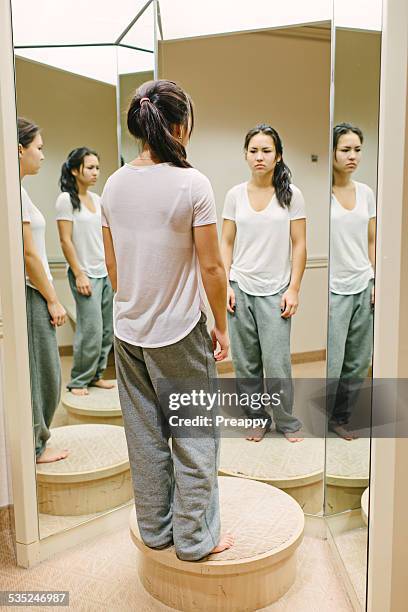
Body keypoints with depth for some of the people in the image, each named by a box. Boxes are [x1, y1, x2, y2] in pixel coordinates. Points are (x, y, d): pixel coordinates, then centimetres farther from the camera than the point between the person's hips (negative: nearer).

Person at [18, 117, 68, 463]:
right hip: (30, 293, -9)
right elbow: (28, 254, -18)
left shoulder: (17, 189, 13)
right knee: (39, 373, 3)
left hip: (30, 292, 9)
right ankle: (34, 448, 18)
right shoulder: (15, 192, -15)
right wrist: (53, 300, -12)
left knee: (43, 372, 16)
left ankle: (35, 442, 28)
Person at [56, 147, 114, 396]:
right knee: (92, 330, -8)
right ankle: (79, 381, 8)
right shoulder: (66, 199, -7)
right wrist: (79, 274, -14)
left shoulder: (97, 198, 12)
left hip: (106, 273, 7)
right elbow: (66, 241, -10)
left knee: (107, 329, 8)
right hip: (86, 274, -7)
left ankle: (96, 375, 22)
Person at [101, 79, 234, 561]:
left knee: (144, 436, 17)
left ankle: (155, 529, 34)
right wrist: (221, 325, -2)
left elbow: (111, 262, 8)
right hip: (179, 332, -5)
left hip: (128, 330, 6)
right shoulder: (191, 183, -15)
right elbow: (211, 266, -13)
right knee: (194, 436, 11)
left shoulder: (114, 183, 2)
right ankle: (194, 538, 25)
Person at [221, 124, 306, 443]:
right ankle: (257, 419, 26)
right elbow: (227, 243, 7)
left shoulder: (290, 194, 0)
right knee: (246, 365, 8)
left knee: (277, 365, -3)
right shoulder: (235, 194, 4)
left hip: (274, 291, -2)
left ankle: (287, 422, 19)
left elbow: (299, 245, 0)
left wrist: (294, 289, -6)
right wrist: (225, 285, -1)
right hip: (240, 289, 2)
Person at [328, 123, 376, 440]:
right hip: (333, 290, -6)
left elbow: (371, 242, 15)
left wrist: (377, 282, 8)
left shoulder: (366, 192, 10)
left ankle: (341, 419, 29)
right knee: (330, 366, -3)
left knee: (358, 364, 10)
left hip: (363, 288, 6)